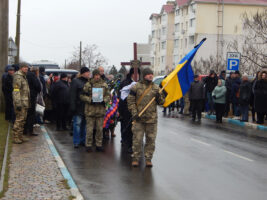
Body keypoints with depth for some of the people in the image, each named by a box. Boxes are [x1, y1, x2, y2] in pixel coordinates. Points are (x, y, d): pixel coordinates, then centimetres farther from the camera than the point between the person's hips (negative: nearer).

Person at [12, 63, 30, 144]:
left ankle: (20, 136, 18)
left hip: (25, 102, 10)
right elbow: (16, 91, -20)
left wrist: (28, 102, 23)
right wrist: (18, 104, -25)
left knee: (23, 119, 12)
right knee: (19, 119, -10)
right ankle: (15, 137, -6)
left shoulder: (24, 77, 18)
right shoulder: (18, 77, -13)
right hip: (20, 102, -10)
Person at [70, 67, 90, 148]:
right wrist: (73, 107, -14)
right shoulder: (75, 81, -4)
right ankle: (76, 142, 2)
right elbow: (72, 95, -9)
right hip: (79, 107, -6)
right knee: (77, 123, -4)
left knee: (84, 124, 10)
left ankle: (83, 140, 19)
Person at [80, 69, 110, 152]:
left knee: (100, 129, 8)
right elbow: (82, 96, -1)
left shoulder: (104, 85, 8)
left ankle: (99, 145, 18)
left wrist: (104, 100, -8)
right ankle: (88, 145, 9)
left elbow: (108, 95, 12)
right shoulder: (88, 84, -1)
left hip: (101, 110, 3)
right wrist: (90, 100, -15)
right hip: (90, 110, -3)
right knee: (89, 129, 0)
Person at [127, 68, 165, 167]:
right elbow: (130, 100, -1)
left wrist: (159, 97, -9)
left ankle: (148, 158, 16)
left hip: (152, 118, 3)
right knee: (137, 139, 1)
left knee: (151, 140, 6)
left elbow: (162, 102, 13)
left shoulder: (156, 88, 9)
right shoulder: (136, 87, 0)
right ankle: (135, 158, 12)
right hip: (139, 118, -2)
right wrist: (134, 113, -10)